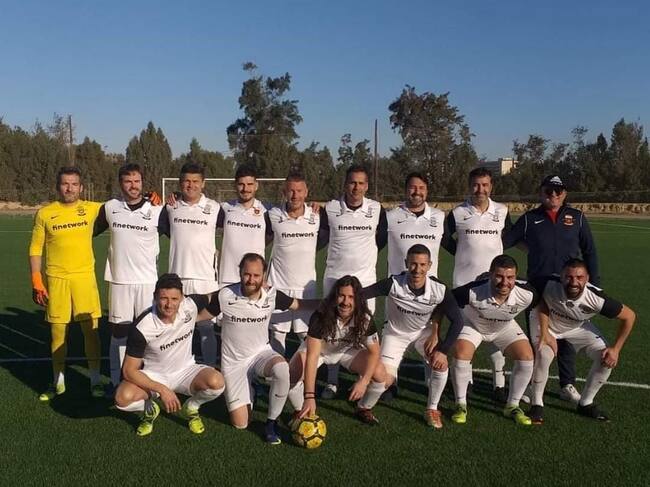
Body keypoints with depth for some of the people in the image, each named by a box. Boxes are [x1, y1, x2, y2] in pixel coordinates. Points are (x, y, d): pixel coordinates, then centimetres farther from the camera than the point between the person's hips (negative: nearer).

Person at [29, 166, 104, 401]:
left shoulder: (91, 208, 1)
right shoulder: (44, 213, 1)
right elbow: (35, 249, 4)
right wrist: (36, 281, -3)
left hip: (85, 277, 0)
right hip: (55, 279, 0)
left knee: (91, 329, 3)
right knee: (58, 331, 8)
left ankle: (95, 380, 17)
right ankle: (58, 382, 24)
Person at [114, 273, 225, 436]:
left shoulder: (191, 304, -19)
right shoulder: (142, 327, -25)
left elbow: (212, 299, 6)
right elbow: (129, 370, -21)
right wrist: (162, 390, -28)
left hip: (185, 370, 2)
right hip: (153, 376, -2)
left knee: (216, 382, -29)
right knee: (123, 398, -31)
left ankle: (190, 408, 5)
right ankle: (150, 409, 6)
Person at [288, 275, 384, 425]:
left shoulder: (365, 318, -28)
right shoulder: (321, 317, -36)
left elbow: (374, 351, -17)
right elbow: (312, 355, -40)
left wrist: (364, 381, -32)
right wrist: (310, 397, -45)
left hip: (348, 350, 2)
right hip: (318, 348, -2)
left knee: (379, 374, -20)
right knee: (293, 375, -29)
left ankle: (363, 409, 11)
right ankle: (300, 411, 3)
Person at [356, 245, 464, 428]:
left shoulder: (439, 289, -27)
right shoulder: (393, 284, -33)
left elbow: (457, 320, -17)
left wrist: (443, 350, -21)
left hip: (423, 332, 2)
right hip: (395, 332, -2)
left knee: (441, 364, -18)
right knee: (384, 379, -13)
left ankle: (432, 410, 7)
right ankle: (363, 408, 18)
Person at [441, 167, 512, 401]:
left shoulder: (502, 212, 2)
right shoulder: (457, 213, -3)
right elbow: (445, 239, 11)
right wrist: (463, 254, 5)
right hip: (464, 281, -1)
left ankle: (499, 382, 13)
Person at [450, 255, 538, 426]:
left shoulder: (526, 294, -33)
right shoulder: (473, 291, -41)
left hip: (505, 327, 3)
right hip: (471, 324, -2)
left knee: (526, 357, -13)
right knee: (461, 356, -24)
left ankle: (512, 406, 8)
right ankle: (461, 405, 0)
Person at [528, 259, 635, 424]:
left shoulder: (596, 298, -35)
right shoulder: (549, 285, -39)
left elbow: (629, 316, -20)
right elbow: (541, 301, -16)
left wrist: (616, 349, -18)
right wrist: (545, 333, -25)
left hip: (578, 327, 3)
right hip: (545, 322, -2)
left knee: (606, 358, -7)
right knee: (544, 355, -27)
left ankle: (586, 404, 14)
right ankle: (537, 404, -5)